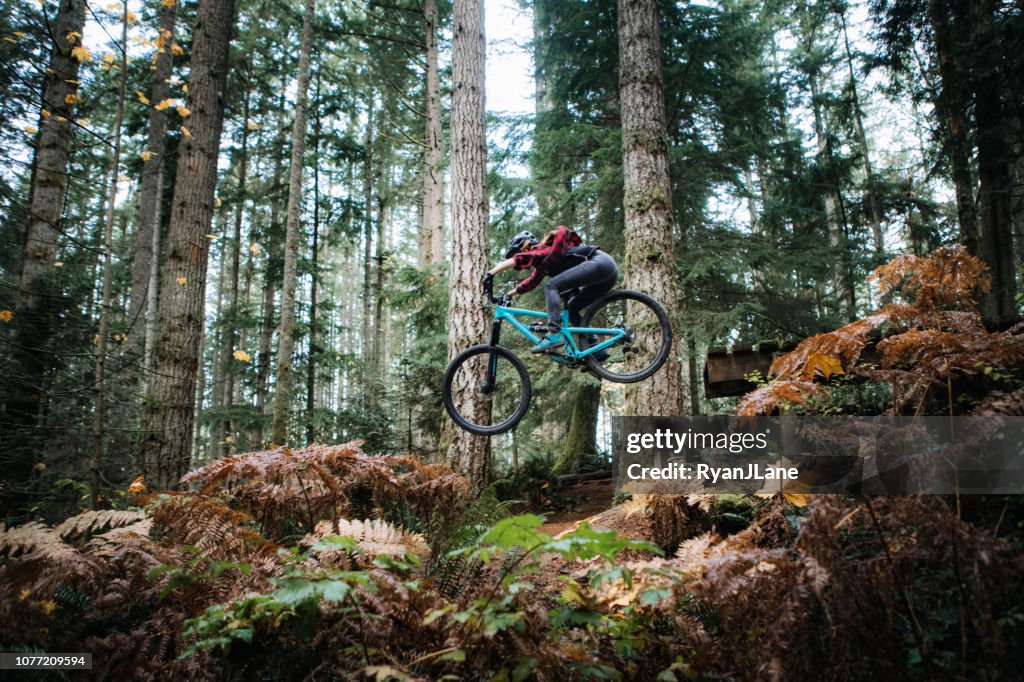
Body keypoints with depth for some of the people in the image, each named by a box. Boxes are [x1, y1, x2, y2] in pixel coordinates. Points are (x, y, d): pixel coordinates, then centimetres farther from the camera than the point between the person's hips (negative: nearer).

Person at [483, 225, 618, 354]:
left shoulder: (538, 251, -1)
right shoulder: (542, 264, 24)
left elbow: (516, 260, -18)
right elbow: (530, 283, 34)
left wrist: (490, 273, -23)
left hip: (600, 262, -10)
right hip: (608, 268, 10)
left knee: (551, 286, -14)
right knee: (571, 308, 14)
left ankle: (554, 334, -21)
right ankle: (596, 349, 10)